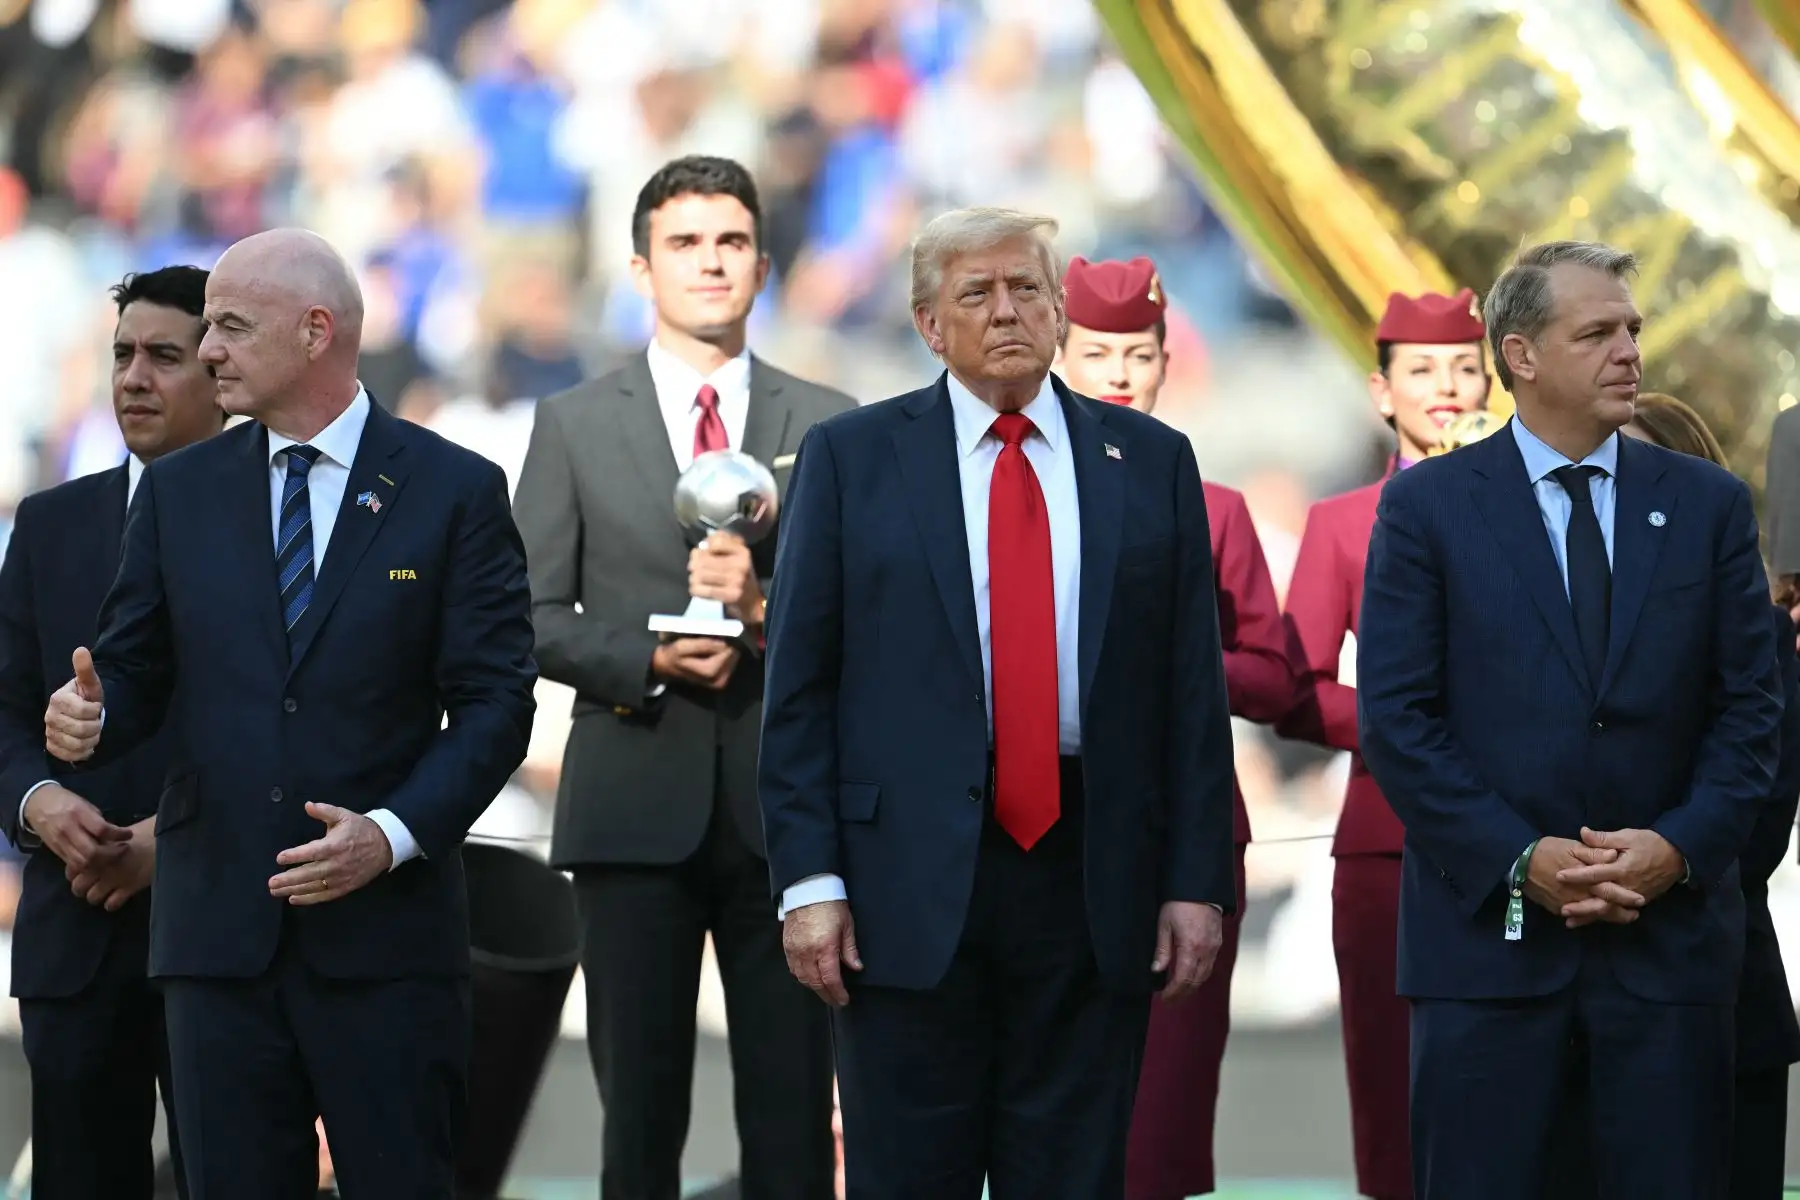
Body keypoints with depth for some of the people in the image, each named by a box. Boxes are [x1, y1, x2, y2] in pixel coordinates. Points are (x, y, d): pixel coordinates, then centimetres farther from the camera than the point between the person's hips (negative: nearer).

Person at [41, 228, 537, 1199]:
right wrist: (88, 718, -12)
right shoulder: (178, 491, 12)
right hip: (217, 928, 3)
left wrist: (394, 835, -16)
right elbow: (134, 670, 13)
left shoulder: (455, 491, 1)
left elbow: (494, 702, -3)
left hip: (385, 935, -3)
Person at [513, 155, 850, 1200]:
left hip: (786, 805, 0)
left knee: (794, 1113, 0)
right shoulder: (576, 426, 8)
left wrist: (765, 606, -14)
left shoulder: (830, 427, 9)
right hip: (637, 802, 0)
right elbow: (533, 620, 4)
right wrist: (648, 659, -13)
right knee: (640, 1109, 2)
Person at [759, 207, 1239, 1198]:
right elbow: (797, 687, 2)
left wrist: (1198, 882, 1)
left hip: (1091, 882, 1)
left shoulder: (1149, 462, 9)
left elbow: (1192, 690, 7)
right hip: (910, 877, -1)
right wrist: (809, 878, -6)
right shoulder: (850, 458, 5)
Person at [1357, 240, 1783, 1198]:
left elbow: (1751, 706, 6)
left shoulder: (1709, 506, 9)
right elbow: (1395, 716, -3)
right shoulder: (1427, 506, 2)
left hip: (1672, 930, 2)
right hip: (1487, 929, -2)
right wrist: (1518, 860, -12)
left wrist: (1681, 848, -9)